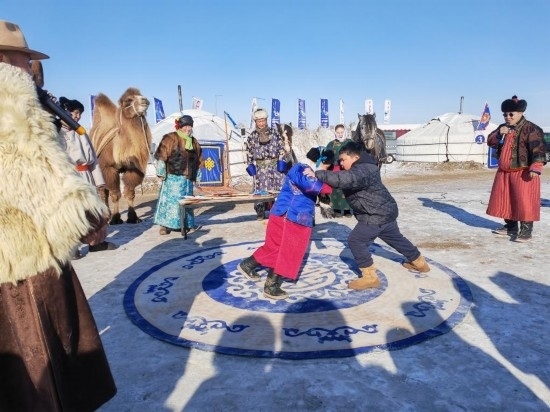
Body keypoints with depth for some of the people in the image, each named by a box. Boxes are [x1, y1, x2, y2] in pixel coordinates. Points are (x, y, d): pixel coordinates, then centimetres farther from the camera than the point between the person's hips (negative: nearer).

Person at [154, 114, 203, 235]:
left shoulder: (194, 142, 14)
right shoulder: (170, 138, -6)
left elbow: (198, 160, 21)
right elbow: (161, 155, -10)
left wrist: (196, 175, 18)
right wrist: (161, 173, -12)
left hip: (187, 178, 6)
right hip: (172, 177, -6)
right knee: (170, 199, -4)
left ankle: (188, 225, 21)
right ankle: (165, 225, 5)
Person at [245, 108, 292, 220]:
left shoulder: (274, 133, 3)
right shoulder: (252, 137, 6)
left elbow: (281, 148, 3)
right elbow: (249, 153, 10)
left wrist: (281, 162, -5)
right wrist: (251, 166, 2)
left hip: (275, 165, 0)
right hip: (260, 167, 0)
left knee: (280, 186, -5)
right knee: (260, 189, 1)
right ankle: (260, 212, 12)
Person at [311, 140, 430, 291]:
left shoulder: (362, 170, -26)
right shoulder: (360, 168, 8)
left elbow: (345, 179, -45)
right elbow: (343, 178, 11)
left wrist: (318, 174, -46)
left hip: (376, 215, -11)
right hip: (385, 211, 11)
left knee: (355, 241, -9)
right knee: (395, 238, 27)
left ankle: (370, 277, -2)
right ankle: (419, 262, 46)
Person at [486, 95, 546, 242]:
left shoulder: (531, 129, -10)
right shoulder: (503, 128, 12)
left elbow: (538, 150, -17)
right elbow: (490, 142, 11)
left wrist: (535, 168, -27)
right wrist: (498, 134, -9)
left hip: (523, 173, -7)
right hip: (504, 172, 7)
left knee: (524, 202, -7)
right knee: (504, 200, 13)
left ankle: (526, 231, 0)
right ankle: (510, 226, 26)